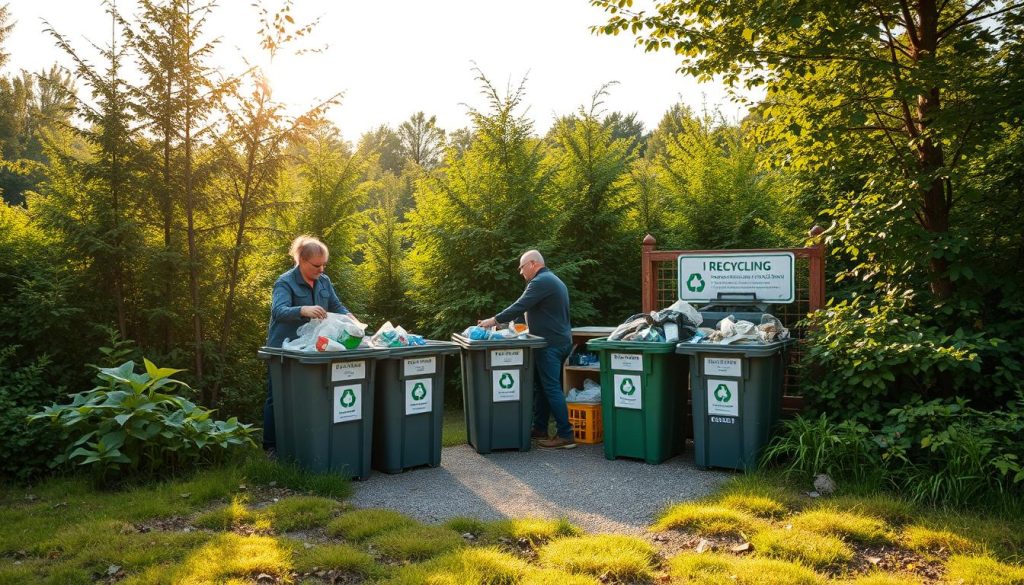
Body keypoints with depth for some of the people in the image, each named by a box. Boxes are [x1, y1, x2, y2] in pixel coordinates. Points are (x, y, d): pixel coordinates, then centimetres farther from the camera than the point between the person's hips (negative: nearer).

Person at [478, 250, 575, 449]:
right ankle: (540, 429, 20)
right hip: (561, 341, 10)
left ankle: (565, 435, -8)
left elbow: (520, 307, -20)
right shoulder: (554, 280, 21)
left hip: (550, 344, -10)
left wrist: (495, 320, -14)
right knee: (542, 385, 14)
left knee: (551, 388, -9)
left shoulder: (540, 282, -13)